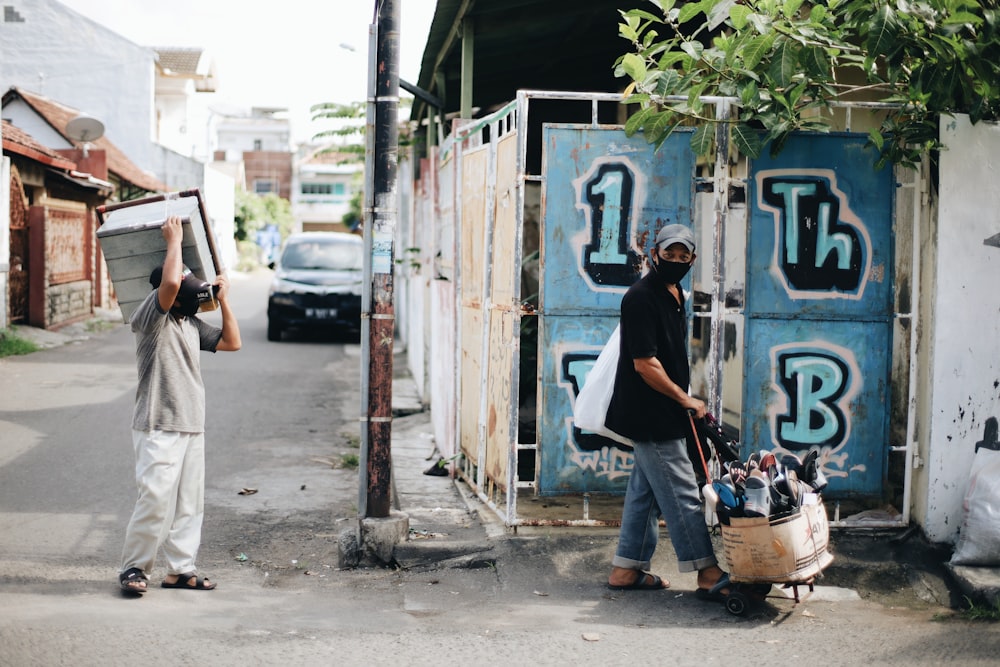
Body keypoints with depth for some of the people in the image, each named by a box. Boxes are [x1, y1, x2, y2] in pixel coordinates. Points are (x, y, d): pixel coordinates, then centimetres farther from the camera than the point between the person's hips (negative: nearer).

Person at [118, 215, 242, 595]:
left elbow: (231, 342, 22)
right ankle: (133, 567, 1)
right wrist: (174, 240, -16)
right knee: (155, 499, -11)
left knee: (189, 503, 8)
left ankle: (180, 570, 15)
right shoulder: (150, 317, -10)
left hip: (192, 428, 8)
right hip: (158, 428, -8)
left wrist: (224, 299, 17)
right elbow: (170, 283, -29)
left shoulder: (191, 324, 14)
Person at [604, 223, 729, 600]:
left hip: (660, 416, 10)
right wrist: (685, 399, -13)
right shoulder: (641, 298, -18)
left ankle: (626, 569, 19)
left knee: (645, 491, 13)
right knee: (682, 495, -6)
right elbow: (645, 363, -21)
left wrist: (683, 402, 19)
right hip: (651, 416, -10)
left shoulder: (673, 294, 12)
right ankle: (708, 574, -1)